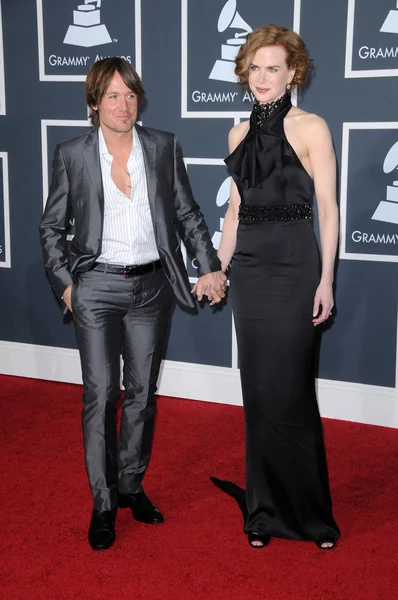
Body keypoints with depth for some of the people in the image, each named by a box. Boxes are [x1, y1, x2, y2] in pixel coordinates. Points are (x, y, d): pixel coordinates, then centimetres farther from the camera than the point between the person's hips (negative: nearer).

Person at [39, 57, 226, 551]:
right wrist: (64, 281, -4)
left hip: (152, 287, 2)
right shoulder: (72, 154, 0)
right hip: (97, 288, -2)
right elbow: (51, 226, 5)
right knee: (100, 395, -1)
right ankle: (103, 504, 13)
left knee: (142, 393, 11)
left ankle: (131, 485, 29)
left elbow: (187, 213, 8)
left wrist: (209, 267, 1)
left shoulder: (164, 147, 4)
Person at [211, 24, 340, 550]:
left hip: (294, 267, -5)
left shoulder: (311, 128, -4)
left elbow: (328, 208, -5)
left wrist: (326, 279, -10)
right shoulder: (239, 133, 12)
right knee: (258, 391, 8)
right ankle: (266, 510, 21)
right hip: (249, 268, 5)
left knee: (288, 393, -3)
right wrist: (218, 267, 14)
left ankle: (310, 512, 14)